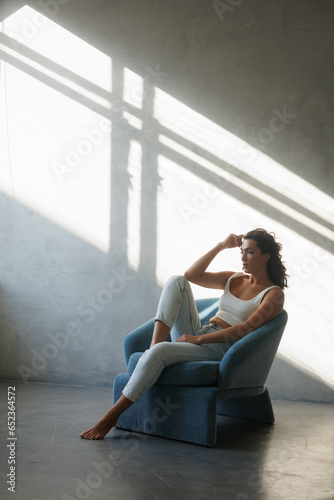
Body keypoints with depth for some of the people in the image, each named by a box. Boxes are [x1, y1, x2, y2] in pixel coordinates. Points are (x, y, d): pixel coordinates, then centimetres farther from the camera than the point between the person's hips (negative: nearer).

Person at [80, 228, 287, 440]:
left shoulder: (274, 294, -1)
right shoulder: (234, 279, 20)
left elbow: (246, 329, -14)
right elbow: (191, 275, 12)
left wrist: (199, 339, -19)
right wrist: (221, 246, 7)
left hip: (220, 349, -7)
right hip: (195, 338, 7)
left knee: (160, 352, -31)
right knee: (177, 281, -10)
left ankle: (111, 417, -23)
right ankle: (155, 344, -23)